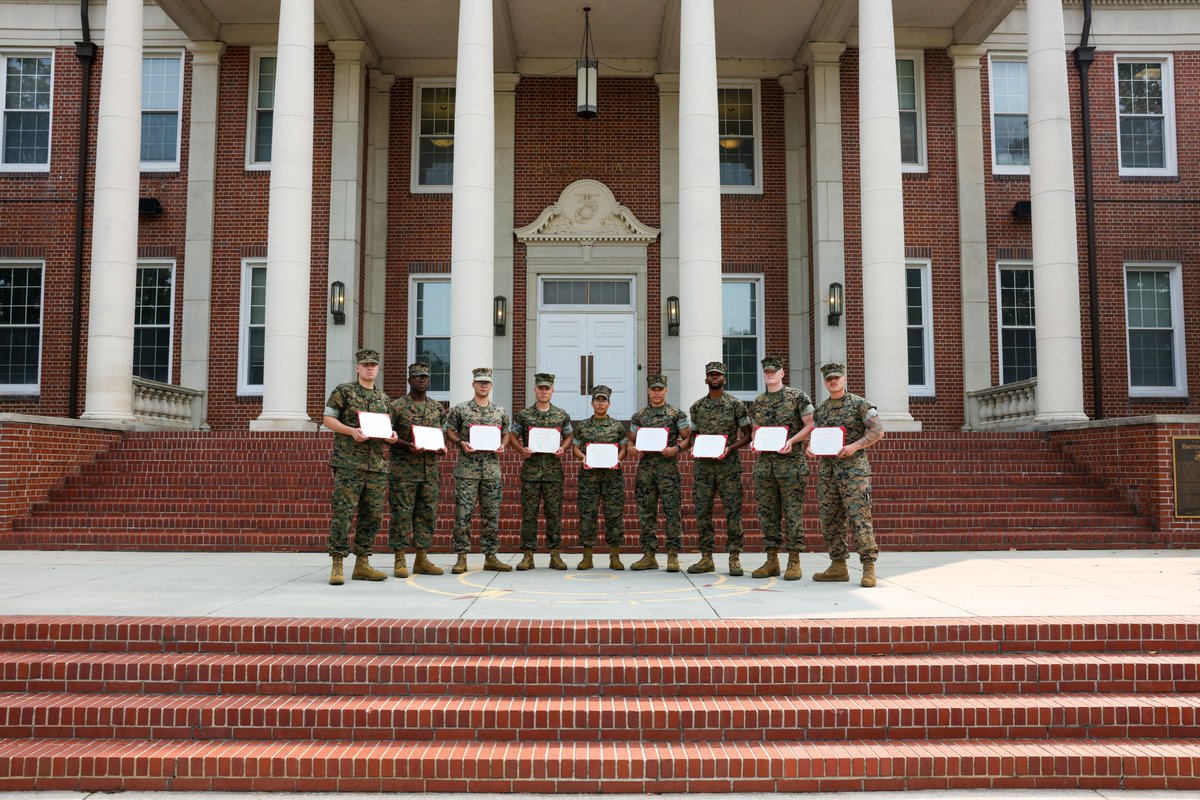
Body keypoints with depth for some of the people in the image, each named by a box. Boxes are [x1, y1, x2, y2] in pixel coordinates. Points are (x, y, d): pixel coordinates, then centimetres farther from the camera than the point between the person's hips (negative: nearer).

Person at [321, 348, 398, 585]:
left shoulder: (384, 398, 18)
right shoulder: (343, 392, 3)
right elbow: (327, 419, -2)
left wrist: (391, 435, 1)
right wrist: (351, 431, -16)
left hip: (377, 465, 6)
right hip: (348, 463, -6)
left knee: (372, 516, 6)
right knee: (343, 513, -9)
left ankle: (362, 564, 15)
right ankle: (337, 566, -6)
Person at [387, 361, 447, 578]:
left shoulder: (437, 408, 13)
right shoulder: (397, 406, -2)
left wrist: (442, 447, 0)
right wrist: (408, 446, -18)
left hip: (430, 470, 5)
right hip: (403, 470, -5)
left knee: (427, 514, 7)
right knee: (401, 514, -4)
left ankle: (422, 559, 15)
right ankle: (400, 560, 3)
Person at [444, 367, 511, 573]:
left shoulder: (500, 412, 10)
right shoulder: (460, 410, 1)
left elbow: (506, 433, 18)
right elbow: (449, 432, 5)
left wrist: (502, 446, -2)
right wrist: (461, 443, -12)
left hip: (492, 469, 3)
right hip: (467, 469, -3)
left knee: (492, 515, 6)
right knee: (463, 514, -3)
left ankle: (491, 557, 14)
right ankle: (462, 558, 4)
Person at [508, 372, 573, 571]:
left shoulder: (562, 415, 9)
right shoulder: (523, 415, 5)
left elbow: (568, 437, 16)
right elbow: (512, 437, 9)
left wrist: (562, 449, -4)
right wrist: (521, 449, -8)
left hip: (554, 469, 1)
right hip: (531, 468, -1)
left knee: (554, 512, 3)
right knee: (529, 513, 0)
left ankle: (555, 554, 10)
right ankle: (528, 555, 6)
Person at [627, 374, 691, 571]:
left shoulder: (677, 414, 4)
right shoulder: (639, 416, 13)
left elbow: (687, 438, 1)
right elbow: (632, 439, 17)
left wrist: (676, 448, -16)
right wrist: (630, 447, -5)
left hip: (668, 465, -3)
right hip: (645, 466, 3)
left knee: (672, 510, -6)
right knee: (646, 511, 4)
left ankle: (673, 555, -1)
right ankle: (649, 556, 11)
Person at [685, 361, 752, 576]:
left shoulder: (736, 404, 2)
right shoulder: (697, 407, 12)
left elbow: (747, 435, 2)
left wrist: (730, 448, -13)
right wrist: (696, 447, -4)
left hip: (728, 464, -3)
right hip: (703, 464, 3)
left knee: (733, 511, -4)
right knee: (702, 512, 4)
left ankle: (734, 557, 2)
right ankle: (706, 558, 12)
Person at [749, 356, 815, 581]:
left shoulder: (798, 396, 0)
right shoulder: (758, 402, 14)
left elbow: (810, 425, -3)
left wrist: (791, 440, -16)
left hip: (791, 461, -5)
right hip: (764, 461, 5)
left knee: (793, 511, -4)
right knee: (767, 512, 6)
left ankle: (794, 562, 2)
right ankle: (771, 560, 13)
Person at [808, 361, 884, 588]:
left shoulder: (859, 404, -1)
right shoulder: (821, 409, 16)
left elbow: (878, 430, -7)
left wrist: (855, 446, -18)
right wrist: (812, 448, 1)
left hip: (853, 467, -6)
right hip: (826, 469, 6)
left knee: (859, 518, -10)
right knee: (829, 519, 6)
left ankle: (868, 568, -5)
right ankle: (838, 566, 15)